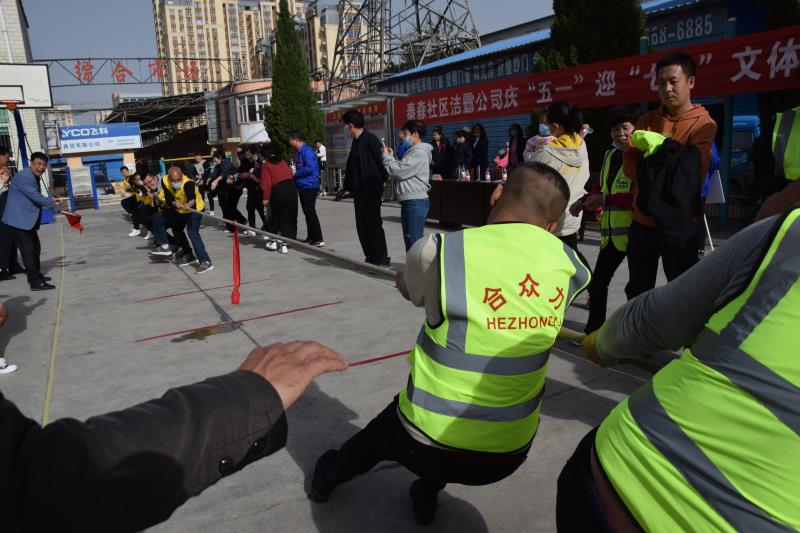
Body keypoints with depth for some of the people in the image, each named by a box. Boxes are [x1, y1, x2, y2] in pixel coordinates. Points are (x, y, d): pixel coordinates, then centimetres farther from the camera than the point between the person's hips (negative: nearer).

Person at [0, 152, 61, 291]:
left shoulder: (35, 177, 13)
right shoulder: (23, 177, -19)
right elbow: (36, 197, -22)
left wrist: (51, 200, 3)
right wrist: (55, 206, -12)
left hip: (28, 220, 10)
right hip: (17, 220, -10)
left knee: (35, 248, 18)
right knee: (28, 250, -9)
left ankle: (36, 275, 31)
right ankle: (35, 282, -6)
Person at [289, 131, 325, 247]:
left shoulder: (307, 151, -14)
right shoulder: (299, 152, 17)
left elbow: (309, 168, -23)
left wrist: (295, 173, -14)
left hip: (309, 186, -10)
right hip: (303, 186, 10)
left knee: (310, 213, -10)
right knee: (307, 212, 14)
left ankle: (318, 239, -9)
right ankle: (311, 237, 21)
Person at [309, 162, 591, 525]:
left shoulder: (438, 251, -21)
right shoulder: (566, 263, -9)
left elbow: (407, 287, 1)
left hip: (428, 444, -2)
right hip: (510, 453, 3)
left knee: (383, 428, 31)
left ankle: (329, 476, 58)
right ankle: (427, 493, 44)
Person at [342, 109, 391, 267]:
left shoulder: (370, 139, -13)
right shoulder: (356, 142, 15)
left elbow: (381, 161, -17)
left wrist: (380, 182, -12)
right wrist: (348, 187, 13)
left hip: (371, 191, -9)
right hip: (359, 191, 9)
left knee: (374, 225, -3)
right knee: (362, 226, 12)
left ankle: (382, 258, 6)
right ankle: (371, 256, 22)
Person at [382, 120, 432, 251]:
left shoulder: (419, 153, -14)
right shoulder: (413, 152, 19)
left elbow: (398, 170, -19)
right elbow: (401, 171, 20)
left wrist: (386, 156, -4)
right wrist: (391, 157, 9)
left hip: (416, 203, -11)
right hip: (409, 202, 11)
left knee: (415, 240, -9)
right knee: (409, 239, 16)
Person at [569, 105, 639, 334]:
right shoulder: (610, 156, 12)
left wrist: (606, 200, -23)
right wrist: (584, 201, 6)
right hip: (610, 232, 8)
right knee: (597, 283, 14)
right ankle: (593, 330, 27)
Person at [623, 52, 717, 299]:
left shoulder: (704, 124, -5)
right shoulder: (647, 121, 9)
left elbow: (692, 174, -14)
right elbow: (629, 163, -1)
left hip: (679, 223, -4)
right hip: (642, 220, 4)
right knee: (637, 291, 14)